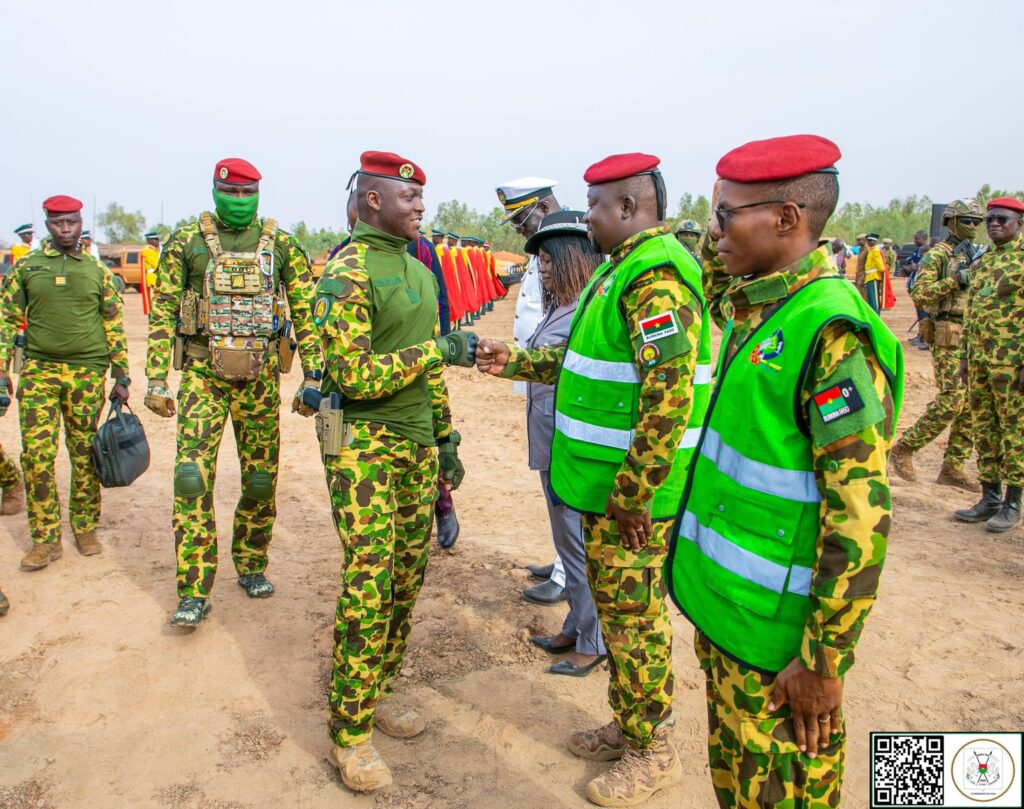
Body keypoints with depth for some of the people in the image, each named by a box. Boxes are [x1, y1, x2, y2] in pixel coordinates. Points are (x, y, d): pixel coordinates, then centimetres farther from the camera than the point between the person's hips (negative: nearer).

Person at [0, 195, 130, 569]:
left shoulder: (98, 270, 7)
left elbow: (114, 325, 8)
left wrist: (121, 377, 4)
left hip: (88, 372, 0)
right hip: (39, 370, 0)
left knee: (85, 455, 5)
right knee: (36, 454, -3)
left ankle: (86, 529, 20)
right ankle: (46, 540, 7)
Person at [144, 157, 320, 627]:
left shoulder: (282, 246, 4)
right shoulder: (186, 242, 3)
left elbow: (306, 314, 4)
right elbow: (162, 313, 3)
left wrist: (312, 379, -1)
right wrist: (156, 381, -2)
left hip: (261, 377, 1)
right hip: (203, 374, -1)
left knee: (261, 480, 8)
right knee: (192, 476, -9)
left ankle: (251, 566, 29)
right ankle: (194, 592, 1)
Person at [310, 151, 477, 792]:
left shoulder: (421, 272, 14)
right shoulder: (347, 274, -12)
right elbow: (353, 377, -20)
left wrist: (446, 438, 16)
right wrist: (439, 350, -19)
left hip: (417, 443, 8)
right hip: (364, 445, -8)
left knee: (408, 576, 11)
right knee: (369, 584, -7)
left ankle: (377, 693, 28)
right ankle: (350, 733, 9)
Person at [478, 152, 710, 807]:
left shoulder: (654, 277, -20)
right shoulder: (625, 267, 15)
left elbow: (670, 396, -27)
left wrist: (631, 496, -25)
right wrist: (517, 362, 15)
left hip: (634, 488, -10)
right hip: (606, 480, 10)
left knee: (634, 615, 4)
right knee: (615, 604, 20)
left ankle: (653, 753, 24)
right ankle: (627, 726, 38)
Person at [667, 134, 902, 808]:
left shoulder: (832, 333, -24)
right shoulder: (752, 304, 1)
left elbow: (862, 516, -24)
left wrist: (823, 659, -20)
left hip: (776, 624, -8)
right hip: (724, 600, 8)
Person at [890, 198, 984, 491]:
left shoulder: (976, 255, 18)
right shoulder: (937, 254, -5)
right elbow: (919, 294, -16)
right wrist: (956, 278, -20)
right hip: (949, 337, -7)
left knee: (972, 404, 5)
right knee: (951, 401, -13)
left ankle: (952, 468, 12)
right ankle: (903, 448, 2)